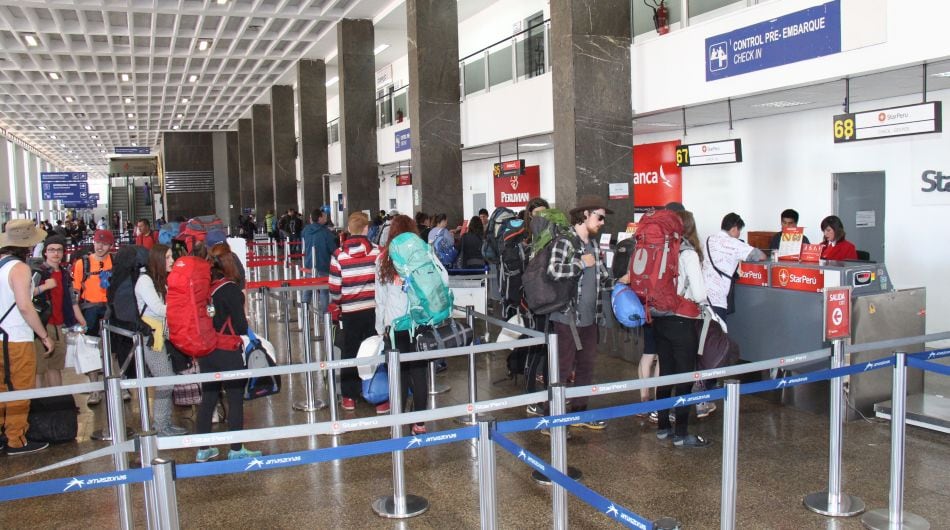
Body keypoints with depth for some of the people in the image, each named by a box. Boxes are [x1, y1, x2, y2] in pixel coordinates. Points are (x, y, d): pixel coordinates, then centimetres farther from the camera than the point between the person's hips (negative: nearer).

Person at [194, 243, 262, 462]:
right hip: (228, 352, -6)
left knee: (207, 398, 14)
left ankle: (203, 449, 23)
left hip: (205, 351, 6)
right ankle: (236, 450, 14)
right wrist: (245, 326, 7)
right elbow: (240, 325, -14)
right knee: (235, 399, 6)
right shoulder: (230, 289, -16)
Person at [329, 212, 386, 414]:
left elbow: (334, 288, -4)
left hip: (351, 312, 0)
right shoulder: (377, 251, -6)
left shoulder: (339, 255, -6)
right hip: (375, 309, 0)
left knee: (350, 353, 13)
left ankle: (349, 397, 21)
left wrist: (338, 303, 15)